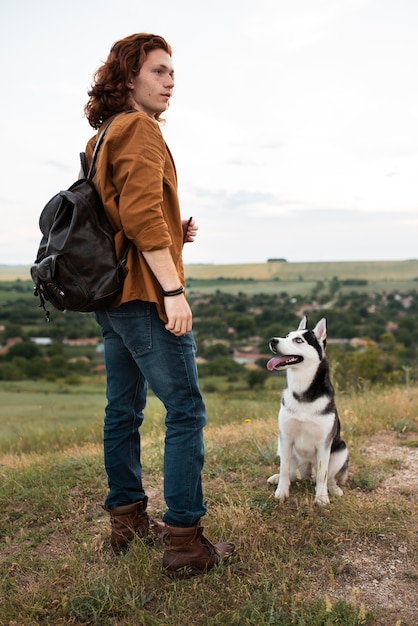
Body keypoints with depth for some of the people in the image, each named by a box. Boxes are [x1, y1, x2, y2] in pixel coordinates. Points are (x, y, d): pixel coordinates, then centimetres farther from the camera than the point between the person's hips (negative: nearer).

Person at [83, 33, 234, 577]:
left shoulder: (104, 137, 21)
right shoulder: (139, 129, -8)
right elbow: (142, 213, -20)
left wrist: (174, 234, 11)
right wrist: (174, 289, -21)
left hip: (112, 295, 10)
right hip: (145, 293, -10)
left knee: (124, 410, 13)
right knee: (186, 410, -6)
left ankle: (127, 520, 25)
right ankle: (184, 541, -1)